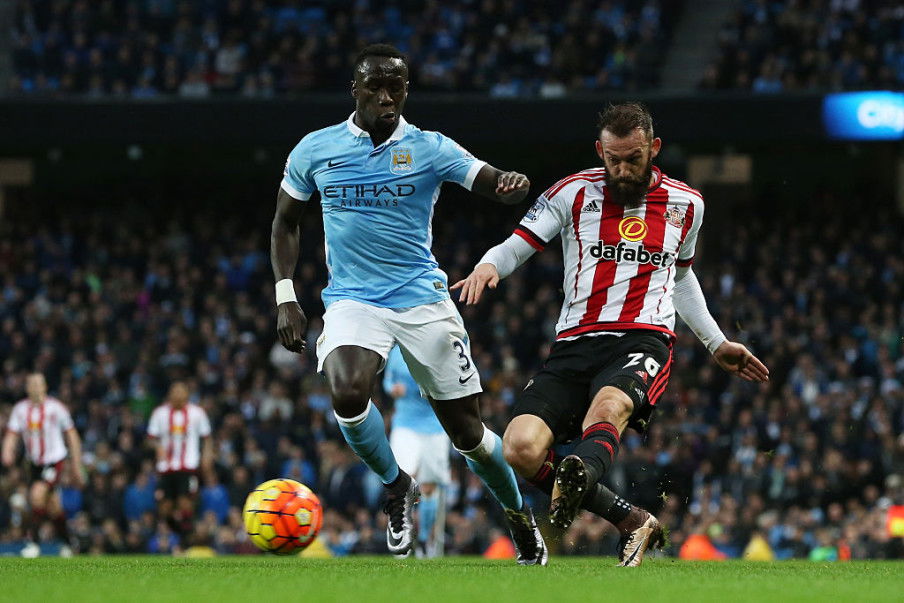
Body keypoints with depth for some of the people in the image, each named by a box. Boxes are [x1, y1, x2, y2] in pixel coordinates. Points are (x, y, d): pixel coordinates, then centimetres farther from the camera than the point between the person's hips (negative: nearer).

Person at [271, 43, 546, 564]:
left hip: (423, 300, 0)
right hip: (352, 301, 0)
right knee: (347, 393, -30)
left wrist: (513, 183, -31)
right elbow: (286, 223, 13)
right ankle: (397, 488, -3)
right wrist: (285, 298, 4)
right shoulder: (316, 150, 2)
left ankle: (519, 515, 29)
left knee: (467, 432, 2)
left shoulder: (430, 149, -1)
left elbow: (497, 186, -6)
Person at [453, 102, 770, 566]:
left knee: (607, 406, -38)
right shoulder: (575, 193, 7)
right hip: (575, 343, 2)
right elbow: (516, 246, 7)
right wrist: (488, 266, -17)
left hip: (643, 341, -2)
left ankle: (579, 477, -71)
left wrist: (716, 343, 34)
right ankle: (632, 521, -10)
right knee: (522, 448, -21)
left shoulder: (684, 204, 15)